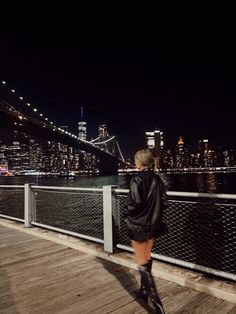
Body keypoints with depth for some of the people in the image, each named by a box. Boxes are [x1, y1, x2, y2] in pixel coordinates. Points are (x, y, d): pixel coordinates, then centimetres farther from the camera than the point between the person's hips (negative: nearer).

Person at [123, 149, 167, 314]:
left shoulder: (137, 180, -19)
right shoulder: (158, 179, 0)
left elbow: (134, 204, -22)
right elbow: (164, 202, 2)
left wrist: (125, 212, -3)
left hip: (138, 225, -7)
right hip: (153, 224, 7)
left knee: (142, 263, 4)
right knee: (147, 258, 22)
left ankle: (156, 300, 1)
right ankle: (144, 291, 36)